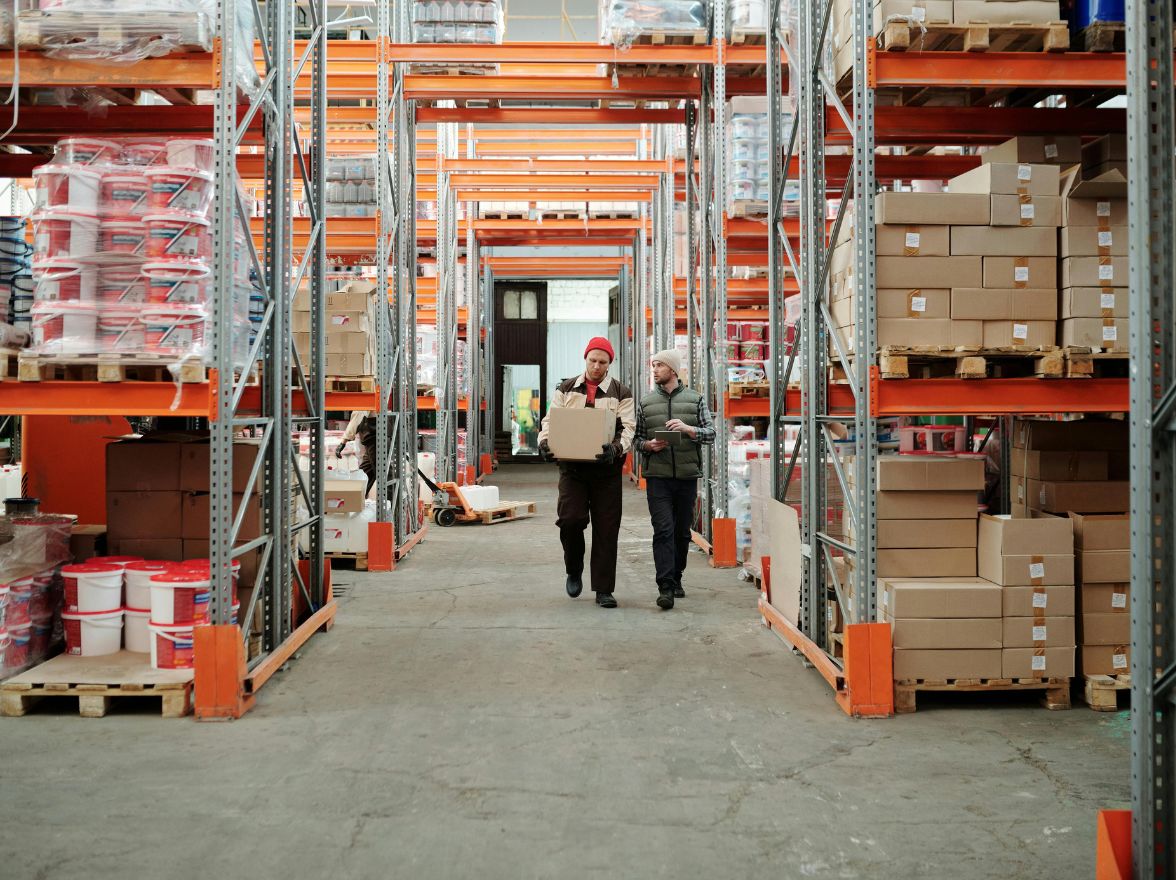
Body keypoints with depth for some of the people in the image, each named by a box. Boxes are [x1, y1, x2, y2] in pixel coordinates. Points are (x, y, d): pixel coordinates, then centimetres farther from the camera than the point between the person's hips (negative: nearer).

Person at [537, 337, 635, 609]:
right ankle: (574, 571, 15)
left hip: (606, 468, -1)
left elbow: (627, 428, -6)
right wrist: (544, 440, -16)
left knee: (606, 529, 0)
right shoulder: (566, 389, 11)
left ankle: (603, 589, 9)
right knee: (570, 519, -13)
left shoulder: (621, 393, 5)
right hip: (572, 466, 1)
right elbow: (551, 420, 7)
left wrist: (616, 448, -28)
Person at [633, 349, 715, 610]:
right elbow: (636, 439, 12)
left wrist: (687, 428, -16)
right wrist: (649, 445, -9)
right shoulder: (646, 403, 9)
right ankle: (665, 588, -15)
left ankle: (676, 579, 26)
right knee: (663, 530, -11)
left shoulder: (695, 400, 6)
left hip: (687, 475, 1)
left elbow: (710, 433, 1)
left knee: (682, 532, 9)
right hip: (657, 477, -1)